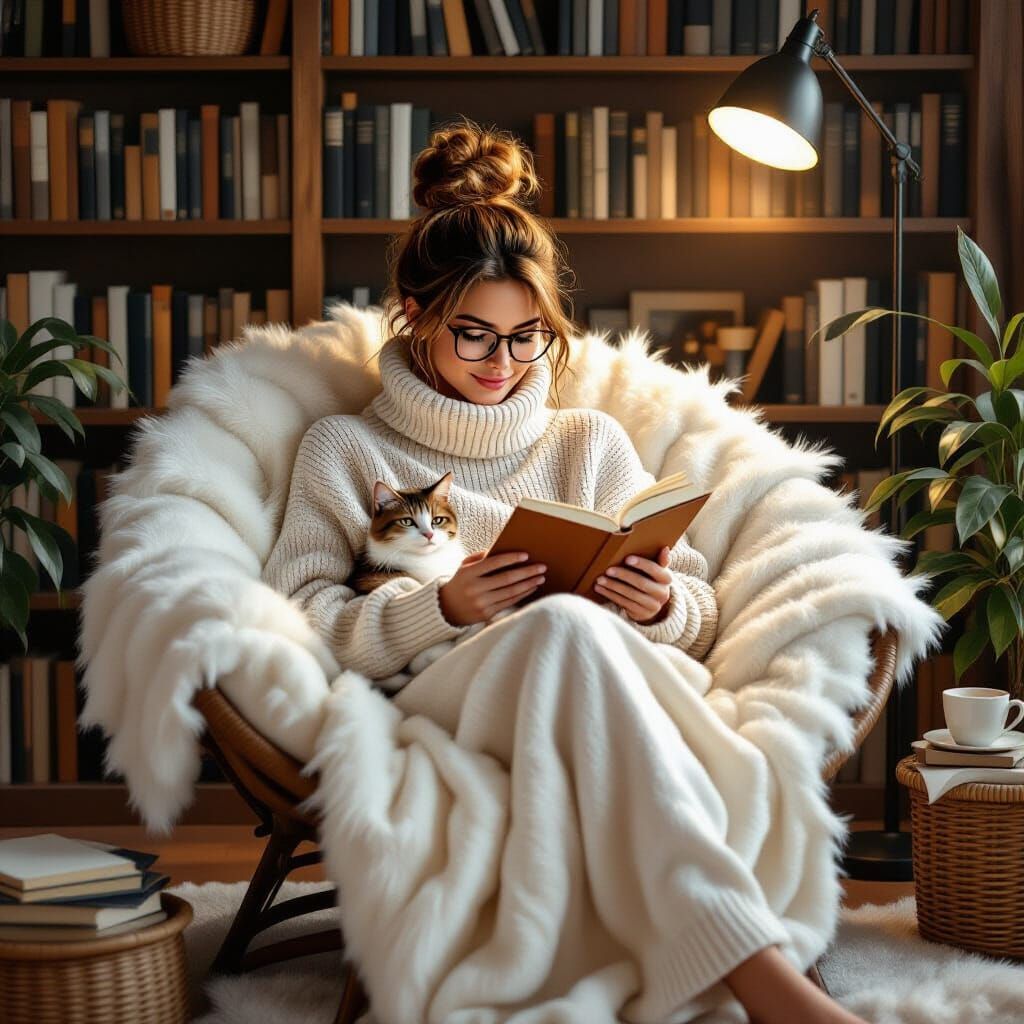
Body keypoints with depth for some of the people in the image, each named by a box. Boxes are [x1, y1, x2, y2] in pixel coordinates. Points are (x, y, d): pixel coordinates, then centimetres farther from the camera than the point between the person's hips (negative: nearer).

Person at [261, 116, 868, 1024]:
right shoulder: (345, 449, 20)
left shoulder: (592, 441, 27)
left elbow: (703, 617, 21)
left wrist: (662, 608, -4)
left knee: (581, 625, -37)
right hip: (422, 713, -2)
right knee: (564, 624, -37)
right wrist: (440, 607, -11)